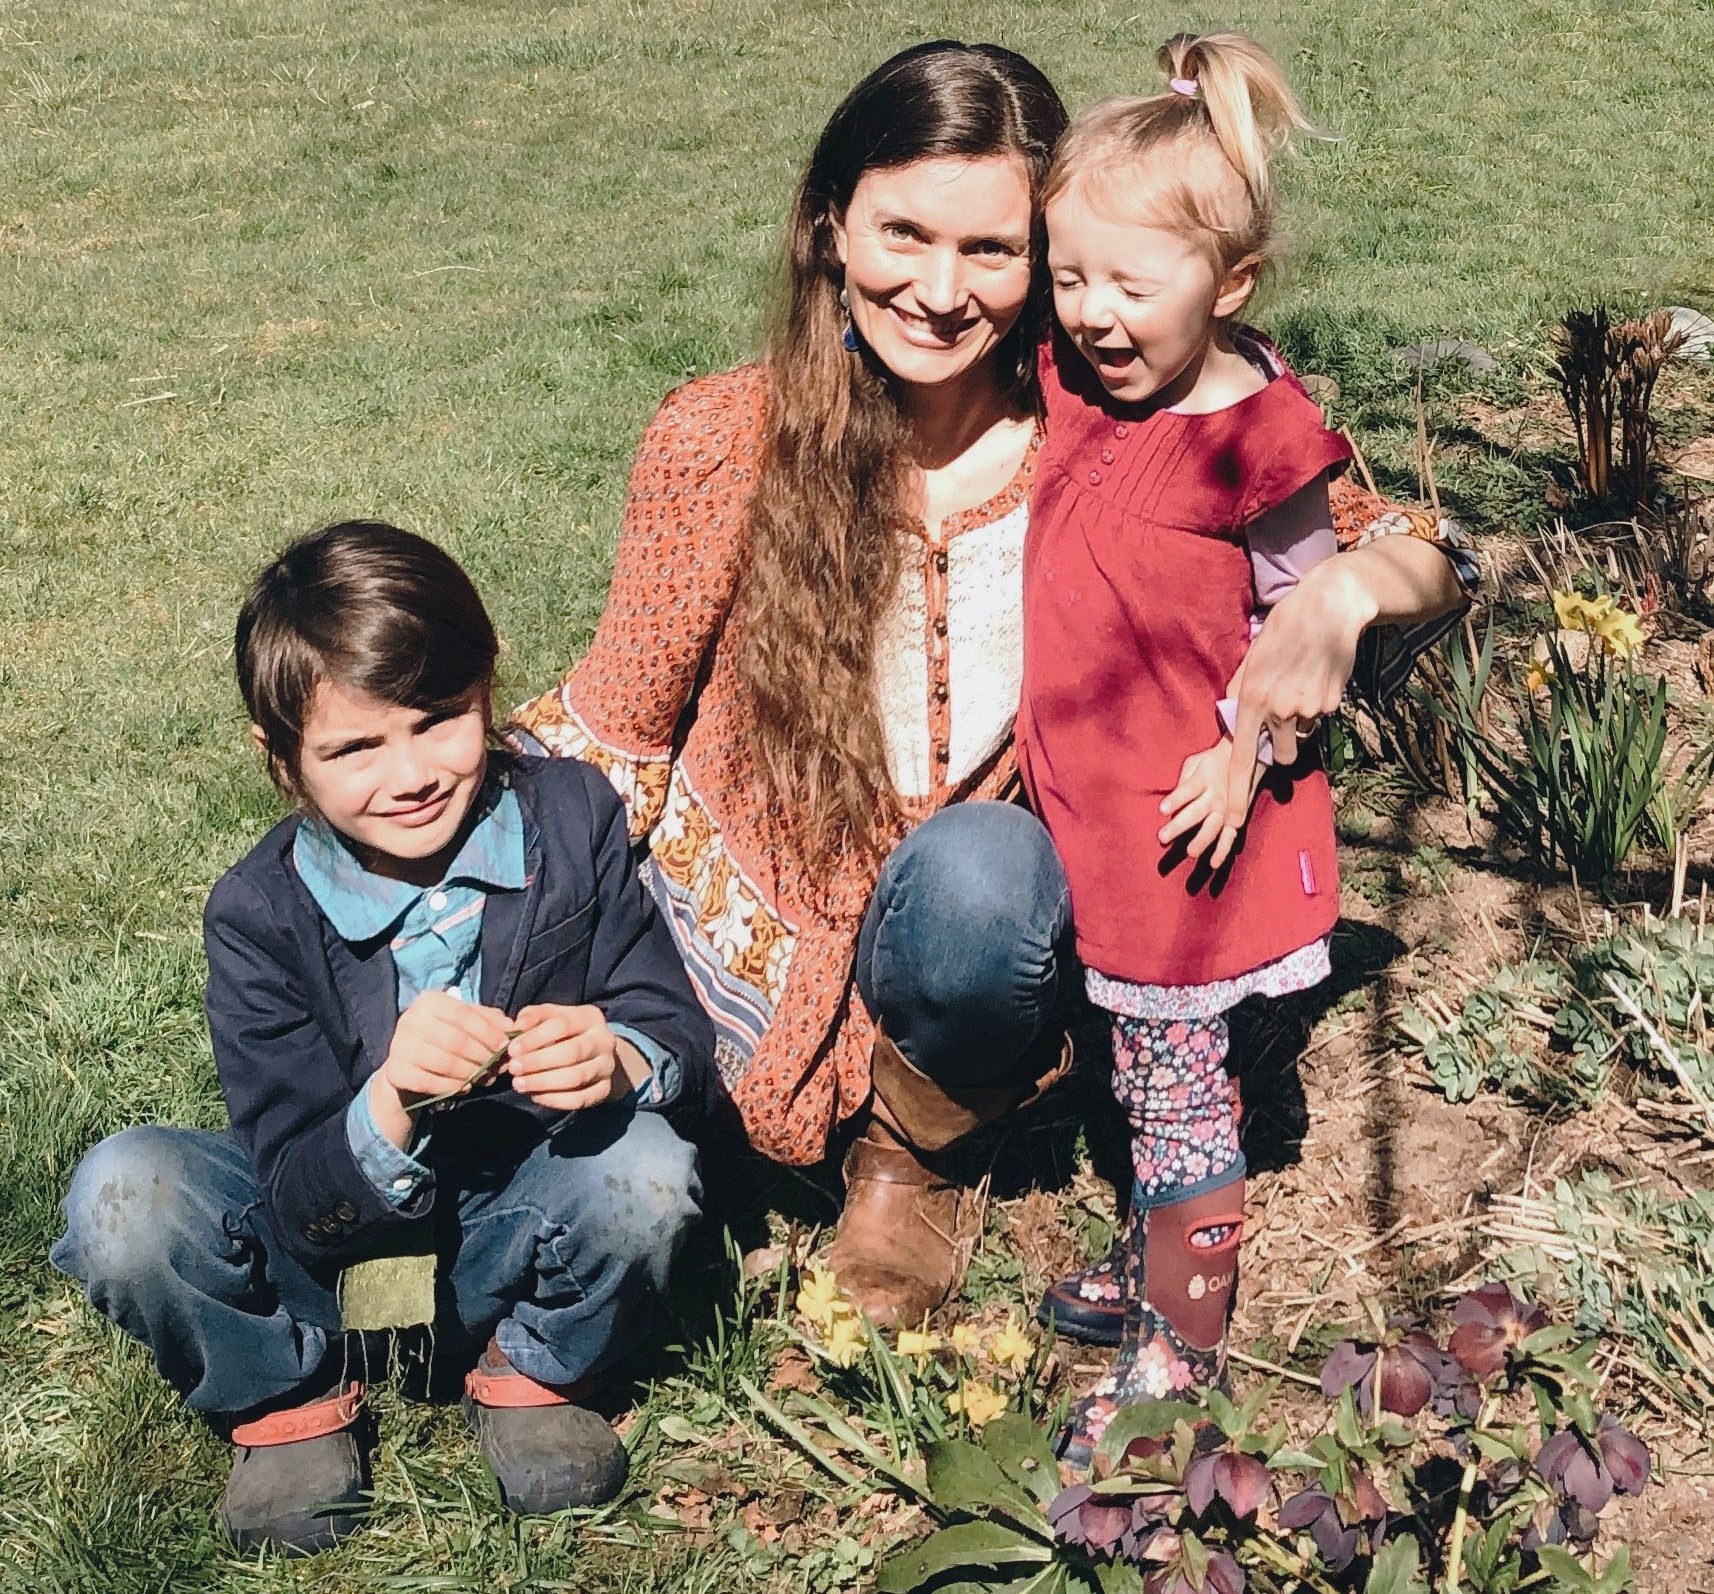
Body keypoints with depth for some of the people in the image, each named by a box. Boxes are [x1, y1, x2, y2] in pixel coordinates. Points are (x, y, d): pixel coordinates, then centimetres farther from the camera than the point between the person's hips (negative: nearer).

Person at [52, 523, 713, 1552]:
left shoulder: (571, 819, -14)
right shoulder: (260, 916, -17)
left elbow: (685, 1043, -14)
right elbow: (304, 1205, -20)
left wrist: (621, 1060, -39)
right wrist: (389, 1104, -43)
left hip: (516, 1237, 0)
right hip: (337, 1236, 0)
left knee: (648, 1169, -32)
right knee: (121, 1197, -26)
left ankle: (531, 1373, 1)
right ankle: (291, 1399, 3)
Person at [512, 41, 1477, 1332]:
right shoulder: (720, 443, -13)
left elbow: (1427, 567, -4)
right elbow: (620, 720, -1)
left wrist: (1341, 591, -27)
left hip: (963, 936, 1)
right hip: (753, 937, -1)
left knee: (977, 870, -34)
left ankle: (912, 1148, -3)